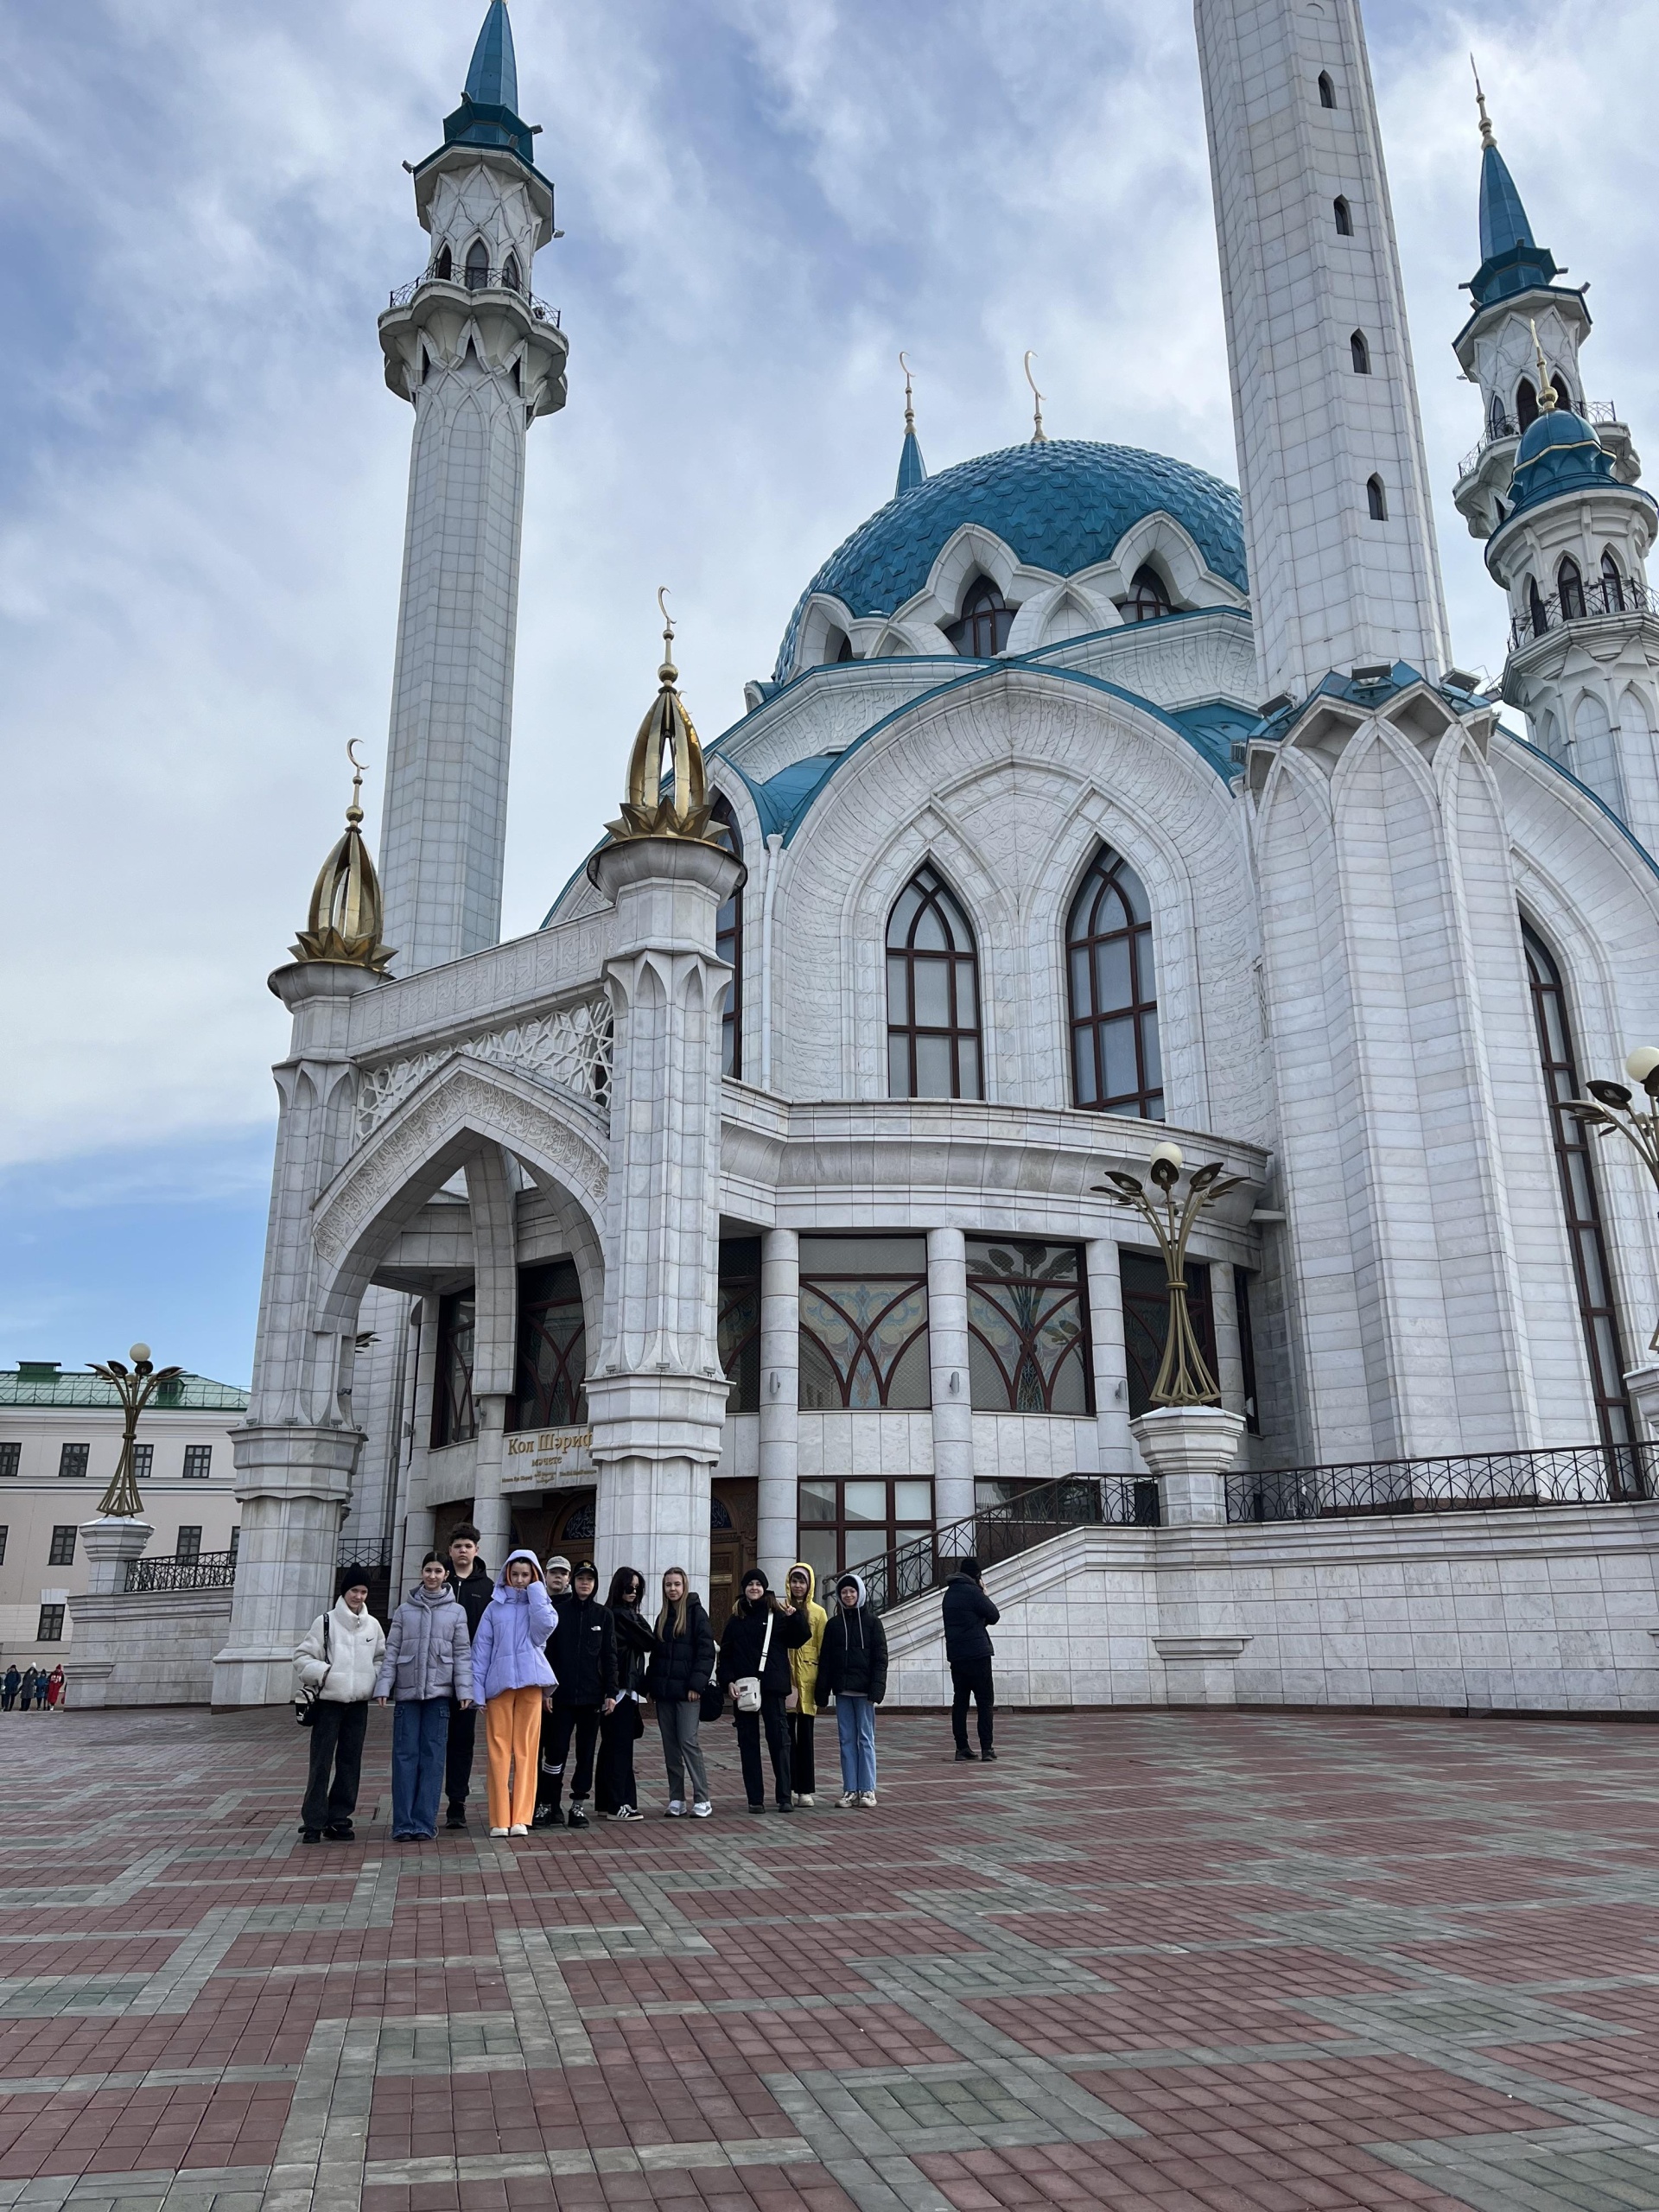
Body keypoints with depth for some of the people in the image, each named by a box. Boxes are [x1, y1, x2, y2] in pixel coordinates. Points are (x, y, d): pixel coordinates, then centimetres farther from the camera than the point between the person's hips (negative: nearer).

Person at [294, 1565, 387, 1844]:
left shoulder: (373, 1625, 7)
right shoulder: (325, 1622, -4)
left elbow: (381, 1659, 16)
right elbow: (302, 1657, -2)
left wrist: (377, 1682, -1)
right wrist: (323, 1673, -17)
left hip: (358, 1704, 4)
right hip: (329, 1702, -4)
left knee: (350, 1761, 8)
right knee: (321, 1762, -3)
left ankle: (338, 1819, 18)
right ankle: (313, 1821, 5)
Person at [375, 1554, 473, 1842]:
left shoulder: (456, 1611, 7)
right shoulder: (405, 1610, 9)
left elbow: (462, 1653, 4)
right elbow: (392, 1651, 6)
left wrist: (464, 1689, -5)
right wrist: (383, 1686, -4)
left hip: (439, 1691, 0)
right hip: (407, 1690, 1)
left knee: (433, 1755, -1)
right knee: (405, 1754, -2)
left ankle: (424, 1822, 3)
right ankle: (403, 1823, 1)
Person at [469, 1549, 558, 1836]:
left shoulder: (541, 1605, 12)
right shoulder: (494, 1607, 11)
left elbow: (543, 1628, -10)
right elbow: (481, 1648, 6)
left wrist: (535, 1591, -3)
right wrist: (477, 1689, -3)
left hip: (530, 1683, 0)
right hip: (499, 1683, 0)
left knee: (525, 1749, -1)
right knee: (498, 1750, -3)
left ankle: (520, 1818, 2)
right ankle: (500, 1820, 0)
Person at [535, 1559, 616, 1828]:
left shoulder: (603, 1616, 6)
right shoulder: (557, 1611, 1)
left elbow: (609, 1656, 6)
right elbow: (546, 1652, -1)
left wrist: (611, 1692, 0)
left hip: (592, 1695, 2)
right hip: (562, 1694, -2)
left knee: (586, 1752, 7)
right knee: (556, 1750, -3)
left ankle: (578, 1805, 16)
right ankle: (548, 1805, 8)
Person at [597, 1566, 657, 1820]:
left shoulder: (613, 1614, 14)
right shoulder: (622, 1615, -14)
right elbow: (649, 1643, -9)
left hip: (615, 1687, 9)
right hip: (622, 1686, -9)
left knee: (611, 1744, 13)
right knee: (621, 1745, -6)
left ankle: (605, 1800, 19)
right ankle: (619, 1805, -4)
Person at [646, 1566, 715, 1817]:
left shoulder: (696, 1613, -5)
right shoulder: (663, 1617, 14)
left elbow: (706, 1651, -9)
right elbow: (656, 1653, 17)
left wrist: (697, 1684, -16)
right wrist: (650, 1684, 8)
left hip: (687, 1691, -6)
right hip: (664, 1690, 6)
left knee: (688, 1741, -9)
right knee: (670, 1745, 7)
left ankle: (702, 1799, -2)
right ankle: (676, 1800, 12)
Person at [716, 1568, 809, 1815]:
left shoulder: (778, 1615, 3)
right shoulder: (736, 1619, 11)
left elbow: (798, 1640, -4)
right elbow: (725, 1654, 9)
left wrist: (795, 1617, -19)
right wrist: (728, 1680, -4)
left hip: (772, 1687, -2)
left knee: (779, 1739, -3)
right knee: (748, 1742, 4)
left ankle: (785, 1797, 3)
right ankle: (755, 1798, 10)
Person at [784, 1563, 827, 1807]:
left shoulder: (818, 1613, 5)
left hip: (807, 1678, -1)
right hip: (784, 1677, 1)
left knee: (805, 1735, 3)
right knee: (786, 1734, 3)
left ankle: (805, 1789, 9)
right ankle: (789, 1787, 12)